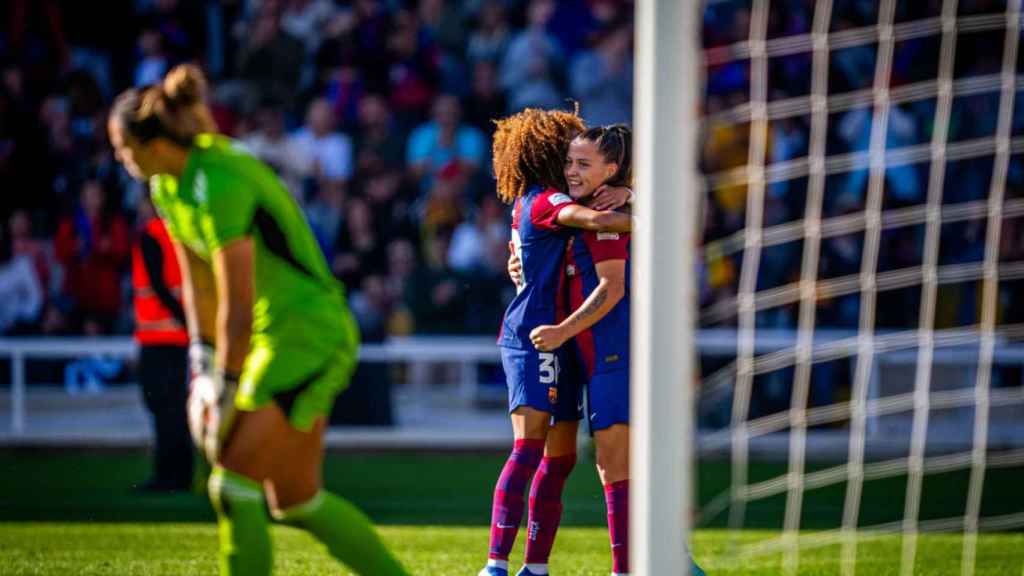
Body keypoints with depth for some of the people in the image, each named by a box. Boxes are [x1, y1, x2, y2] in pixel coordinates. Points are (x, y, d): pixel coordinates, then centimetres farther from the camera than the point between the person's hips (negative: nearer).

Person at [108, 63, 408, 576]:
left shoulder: (221, 185, -25)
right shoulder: (168, 185, 3)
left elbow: (239, 308, -25)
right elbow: (196, 279, 13)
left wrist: (225, 395, -19)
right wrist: (202, 366, 7)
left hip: (309, 336, -10)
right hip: (278, 335, 10)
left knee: (233, 487, -11)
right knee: (296, 502, 14)